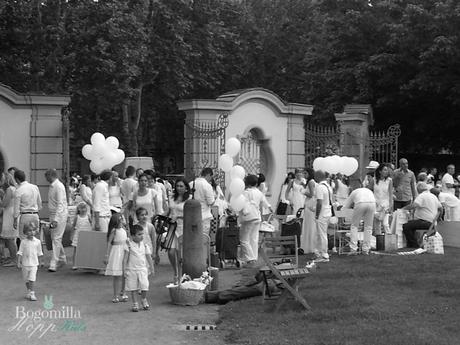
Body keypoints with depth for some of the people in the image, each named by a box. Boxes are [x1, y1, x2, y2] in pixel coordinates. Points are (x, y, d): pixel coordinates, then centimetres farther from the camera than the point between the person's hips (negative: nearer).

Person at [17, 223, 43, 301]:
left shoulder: (37, 242, -2)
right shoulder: (23, 242, -5)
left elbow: (39, 253, 9)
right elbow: (20, 253, -3)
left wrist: (38, 263, 12)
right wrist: (19, 262, -7)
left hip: (34, 264, -1)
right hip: (25, 264, 1)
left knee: (32, 279, -10)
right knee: (26, 279, 12)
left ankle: (32, 293, -6)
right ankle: (28, 291, 28)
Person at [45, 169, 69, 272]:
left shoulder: (59, 186, -15)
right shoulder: (52, 186, 12)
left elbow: (60, 204, -20)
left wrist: (56, 219, -25)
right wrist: (52, 218, 15)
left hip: (60, 215, -9)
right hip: (53, 214, 9)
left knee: (56, 239, -9)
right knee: (54, 238, 14)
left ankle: (53, 263, -10)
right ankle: (62, 258, 29)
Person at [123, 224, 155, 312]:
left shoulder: (144, 245, 4)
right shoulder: (129, 245, -5)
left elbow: (148, 257, 12)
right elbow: (125, 258, -4)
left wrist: (152, 268, 12)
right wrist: (125, 270, -7)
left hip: (142, 269, 2)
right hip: (132, 269, -2)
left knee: (144, 286, -4)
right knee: (133, 288, 4)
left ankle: (144, 300, 23)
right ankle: (135, 304, 16)